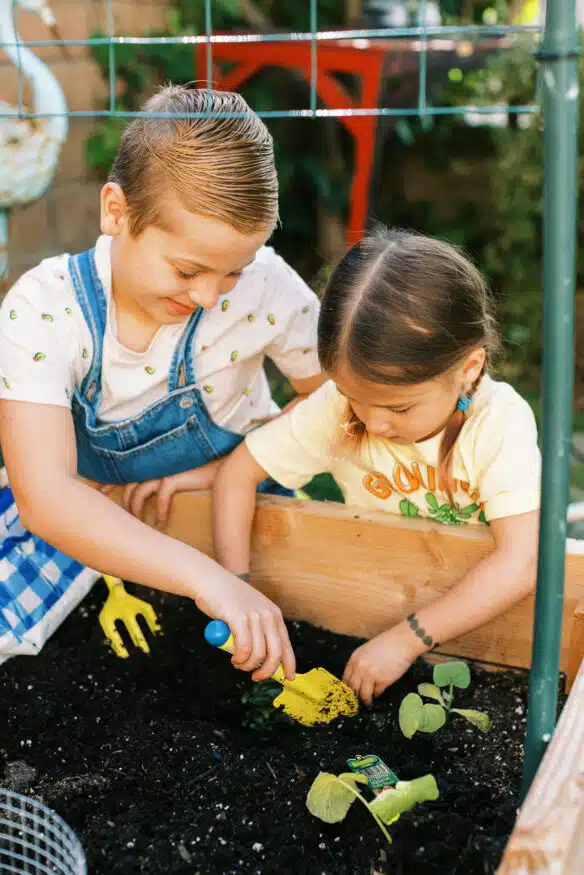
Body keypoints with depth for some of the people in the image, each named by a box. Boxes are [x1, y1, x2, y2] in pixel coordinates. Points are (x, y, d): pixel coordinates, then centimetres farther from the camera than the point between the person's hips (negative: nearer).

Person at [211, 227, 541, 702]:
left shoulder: (501, 422, -24)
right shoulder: (336, 408, -17)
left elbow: (521, 563, -31)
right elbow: (238, 471, -9)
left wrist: (406, 640, -35)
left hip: (472, 608, -1)